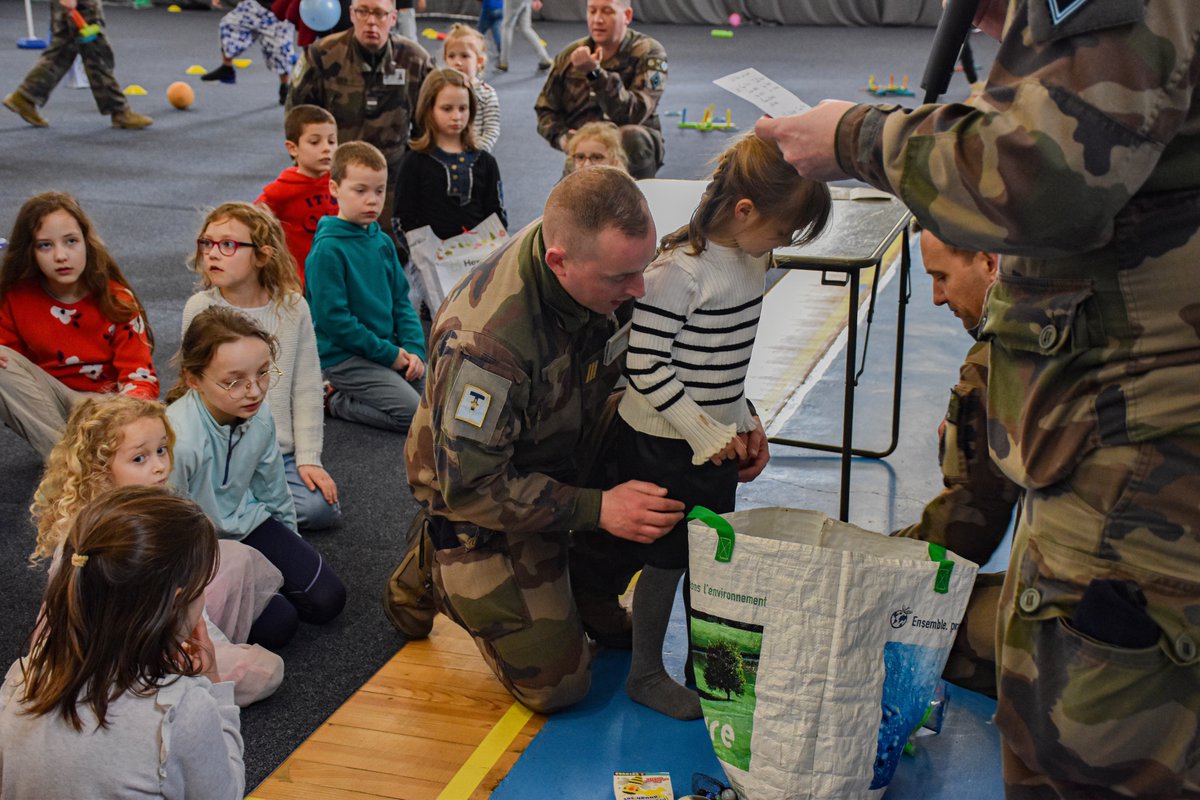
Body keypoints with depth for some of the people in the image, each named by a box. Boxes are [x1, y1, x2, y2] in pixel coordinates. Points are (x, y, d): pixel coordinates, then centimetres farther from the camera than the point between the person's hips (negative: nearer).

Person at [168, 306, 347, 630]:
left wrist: (292, 550, 18)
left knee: (327, 600, -3)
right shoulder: (178, 439, -36)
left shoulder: (259, 416, -13)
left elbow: (273, 489, 7)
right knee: (275, 624, -16)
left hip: (244, 522, 6)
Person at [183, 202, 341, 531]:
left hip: (283, 452, 2)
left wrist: (308, 458, -3)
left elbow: (306, 390, 2)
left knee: (320, 509, -16)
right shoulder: (200, 309, -5)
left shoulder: (292, 306, -1)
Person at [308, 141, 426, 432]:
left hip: (389, 350, 8)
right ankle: (337, 400, 1)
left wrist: (414, 349, -3)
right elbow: (333, 318, -18)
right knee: (415, 414, -19)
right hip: (343, 356, -8)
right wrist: (388, 353, -16)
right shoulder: (328, 249, -16)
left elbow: (401, 300, 13)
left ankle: (348, 392, 12)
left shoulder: (382, 242, 8)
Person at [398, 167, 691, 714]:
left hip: (569, 454, 7)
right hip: (480, 501, -6)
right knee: (557, 683, -5)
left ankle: (589, 592, 8)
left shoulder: (608, 261, -19)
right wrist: (597, 509, -33)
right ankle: (431, 569, 14)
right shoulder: (485, 341, -39)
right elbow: (470, 488, -30)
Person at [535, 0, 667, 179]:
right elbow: (545, 110, 14)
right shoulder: (570, 55, 3)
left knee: (631, 136, -35)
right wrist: (561, 137, -7)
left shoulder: (649, 54, -8)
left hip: (631, 145, -2)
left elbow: (633, 114, -24)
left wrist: (595, 73, -35)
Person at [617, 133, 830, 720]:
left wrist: (745, 420, 13)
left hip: (718, 436, 8)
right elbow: (645, 366, -24)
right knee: (666, 558, 4)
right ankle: (645, 673, 22)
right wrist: (706, 431, -20)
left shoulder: (752, 261, 4)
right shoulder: (678, 271, -24)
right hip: (663, 441, -8)